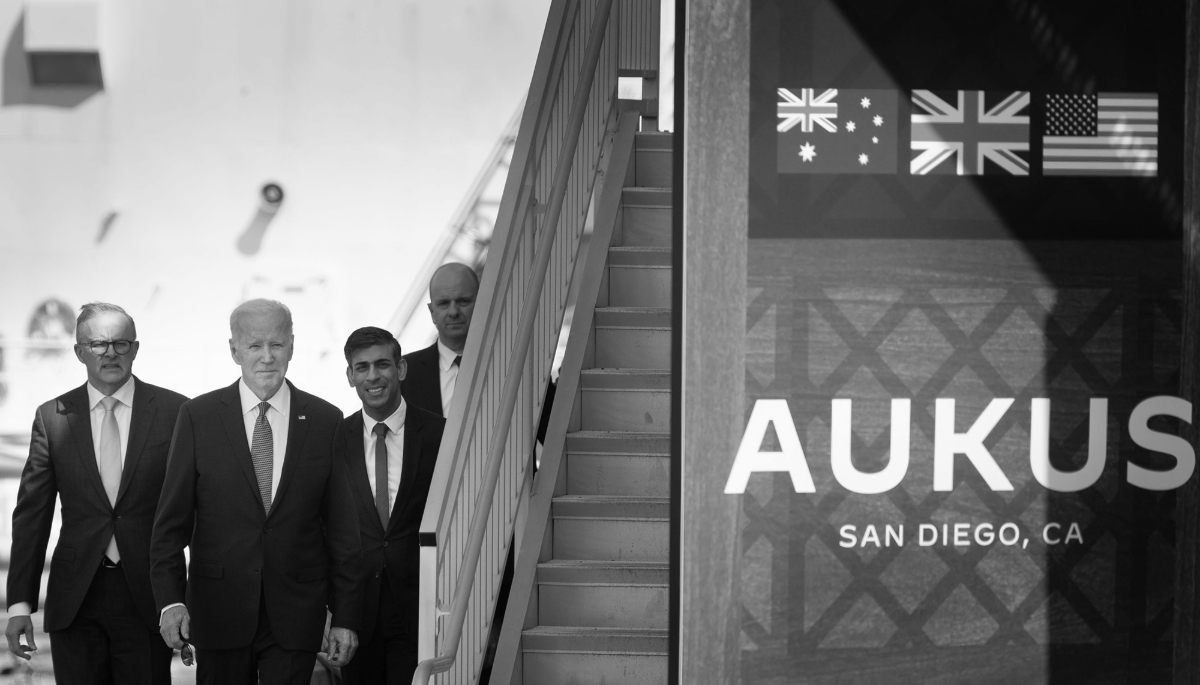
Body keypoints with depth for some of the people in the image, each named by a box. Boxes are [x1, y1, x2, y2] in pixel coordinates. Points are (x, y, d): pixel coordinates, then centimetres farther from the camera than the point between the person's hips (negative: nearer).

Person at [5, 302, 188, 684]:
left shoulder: (174, 411, 0)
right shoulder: (52, 417, 4)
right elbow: (31, 514, 5)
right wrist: (20, 602, -2)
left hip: (147, 595, -1)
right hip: (74, 598, 1)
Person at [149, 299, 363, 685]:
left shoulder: (325, 421, 3)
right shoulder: (198, 417, 1)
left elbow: (342, 530, 4)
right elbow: (171, 519, 1)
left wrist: (346, 617, 1)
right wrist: (170, 599, -9)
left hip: (295, 616, 0)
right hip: (219, 609, 0)